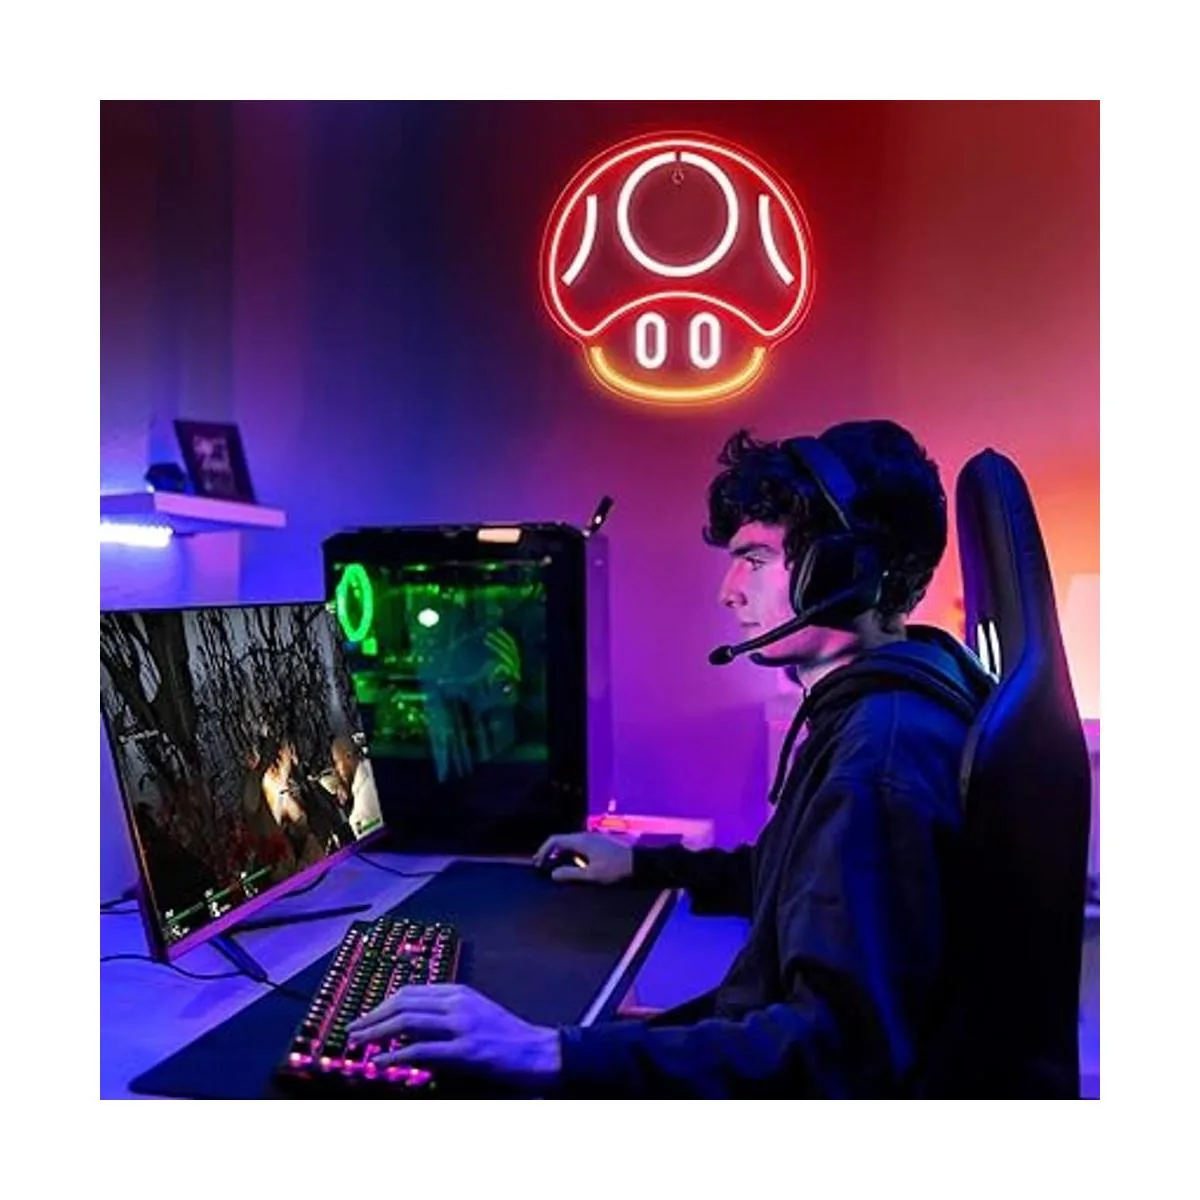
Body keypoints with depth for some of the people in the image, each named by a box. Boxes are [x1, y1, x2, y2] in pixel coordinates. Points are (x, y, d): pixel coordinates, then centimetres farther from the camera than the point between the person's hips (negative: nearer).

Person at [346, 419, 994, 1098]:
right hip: (772, 1056, 10)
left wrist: (559, 1057, -38)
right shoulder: (878, 711, 8)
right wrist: (648, 865, 24)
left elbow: (844, 1049, -35)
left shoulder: (884, 752, -28)